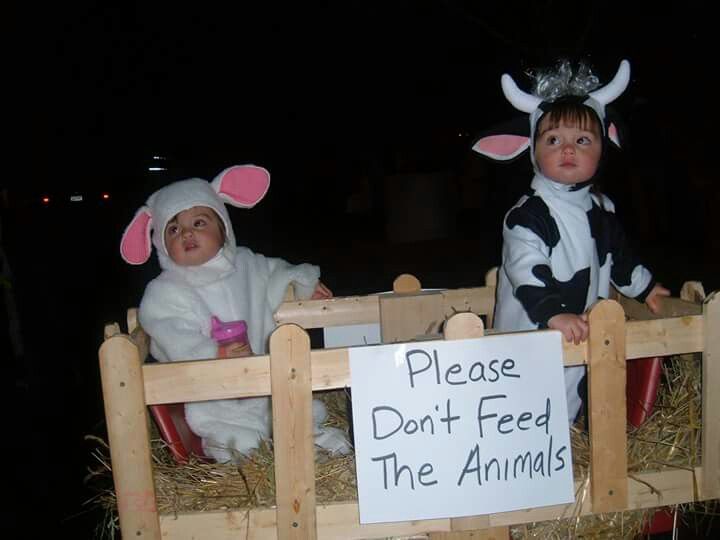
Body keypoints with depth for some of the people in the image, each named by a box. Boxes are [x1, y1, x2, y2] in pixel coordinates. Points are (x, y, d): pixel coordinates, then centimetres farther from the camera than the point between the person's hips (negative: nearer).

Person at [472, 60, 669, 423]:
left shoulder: (600, 209, 7)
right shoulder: (528, 215, -18)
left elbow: (618, 255, 24)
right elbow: (525, 269, -30)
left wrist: (643, 287, 33)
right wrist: (553, 313, -40)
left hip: (584, 335, 7)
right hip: (532, 336, -7)